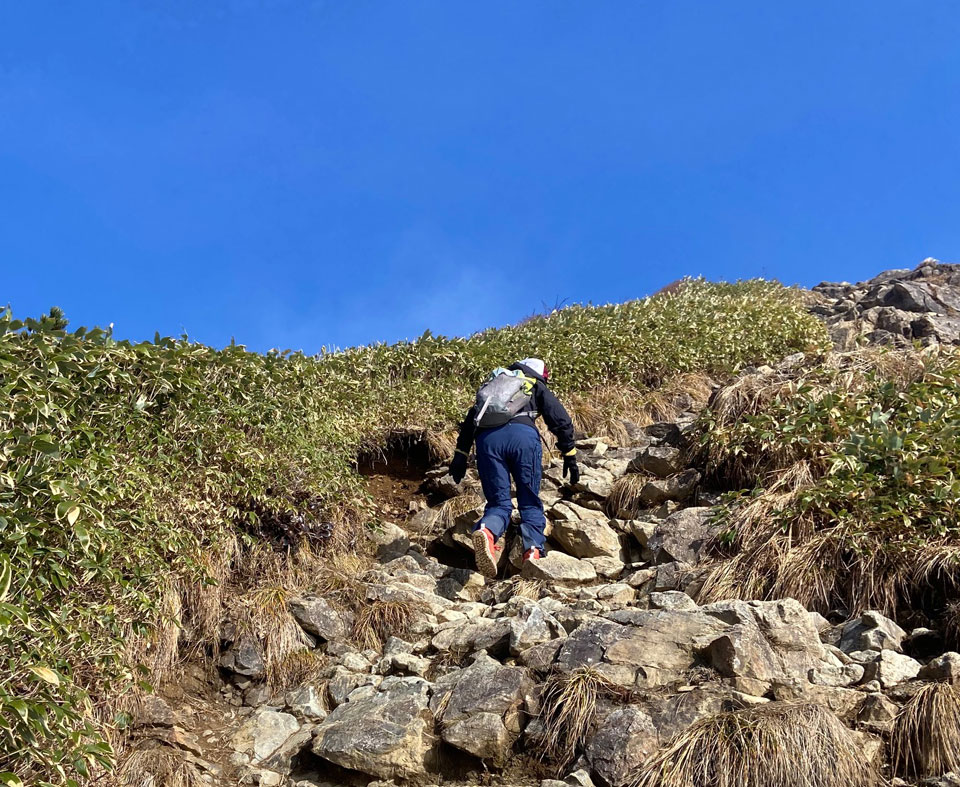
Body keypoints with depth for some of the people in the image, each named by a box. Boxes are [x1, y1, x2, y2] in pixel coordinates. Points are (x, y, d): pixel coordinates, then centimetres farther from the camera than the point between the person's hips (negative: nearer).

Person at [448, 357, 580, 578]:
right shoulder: (538, 386, 29)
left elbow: (470, 419, 27)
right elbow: (561, 421, 17)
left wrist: (461, 455, 23)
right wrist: (570, 456, 20)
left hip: (487, 438, 2)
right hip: (523, 435, -2)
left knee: (499, 502, 6)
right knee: (530, 502, 10)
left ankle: (487, 531, -26)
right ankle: (533, 550, -12)